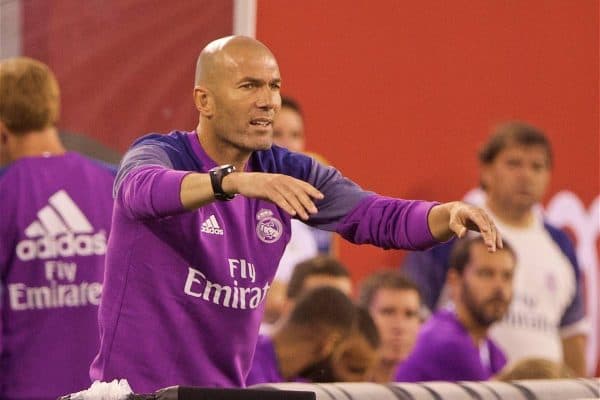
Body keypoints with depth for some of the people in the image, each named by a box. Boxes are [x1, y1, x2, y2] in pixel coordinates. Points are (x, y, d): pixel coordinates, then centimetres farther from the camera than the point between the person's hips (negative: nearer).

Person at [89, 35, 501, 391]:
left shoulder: (287, 174, 4)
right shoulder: (161, 154, -12)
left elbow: (378, 216, -5)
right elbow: (143, 188, -36)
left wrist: (449, 214, -26)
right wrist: (235, 181, -54)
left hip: (227, 386, 6)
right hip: (138, 383, -5)